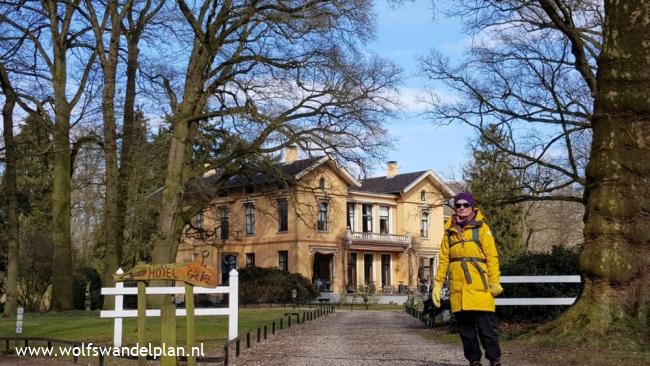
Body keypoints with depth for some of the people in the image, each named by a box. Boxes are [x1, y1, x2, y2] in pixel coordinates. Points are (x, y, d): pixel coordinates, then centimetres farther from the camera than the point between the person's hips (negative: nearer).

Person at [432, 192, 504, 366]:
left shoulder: (482, 228, 4)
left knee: (486, 326, -4)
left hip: (479, 286, -4)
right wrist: (438, 284, 9)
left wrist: (495, 281, -8)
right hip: (458, 288, 4)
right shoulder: (449, 231, 14)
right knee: (465, 328, 8)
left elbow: (492, 257, -1)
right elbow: (444, 260, 14)